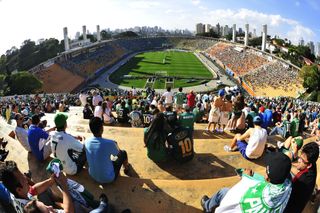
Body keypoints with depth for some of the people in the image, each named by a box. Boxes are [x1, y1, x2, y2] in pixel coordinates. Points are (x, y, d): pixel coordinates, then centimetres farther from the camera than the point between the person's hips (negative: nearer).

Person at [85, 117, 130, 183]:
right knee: (123, 153, 14)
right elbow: (119, 153, -6)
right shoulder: (109, 143, -30)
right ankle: (126, 168, 45)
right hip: (108, 179, -5)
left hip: (93, 176, 5)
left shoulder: (86, 142, -14)